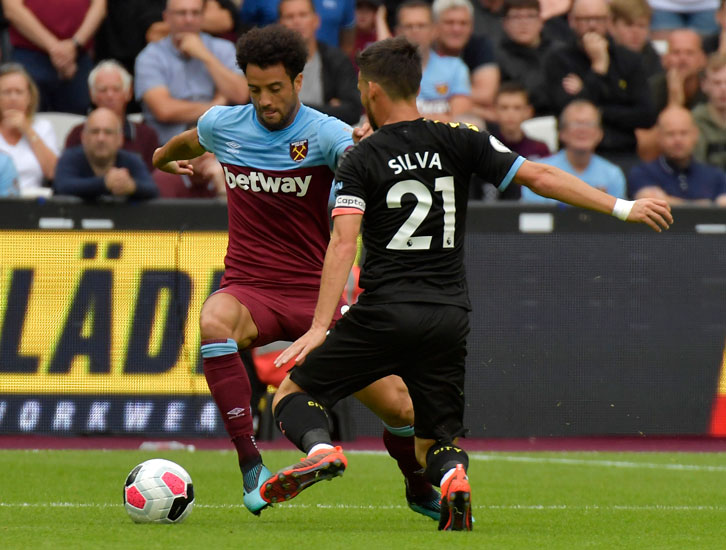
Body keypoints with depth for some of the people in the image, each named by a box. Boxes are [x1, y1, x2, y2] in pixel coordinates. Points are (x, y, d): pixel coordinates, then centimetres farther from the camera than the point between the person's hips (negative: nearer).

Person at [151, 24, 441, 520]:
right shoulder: (222, 126, 0)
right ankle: (249, 460, -33)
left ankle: (420, 490, 28)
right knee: (213, 323, -38)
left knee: (400, 406, -6)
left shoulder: (326, 134, -11)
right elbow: (187, 144, 26)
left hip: (315, 291, -1)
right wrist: (164, 158, 47)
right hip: (248, 288, 1)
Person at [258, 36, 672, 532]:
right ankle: (453, 477, -23)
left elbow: (343, 244, -11)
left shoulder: (361, 160, -1)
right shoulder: (460, 142, 5)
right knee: (436, 443, 13)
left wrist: (320, 326, -15)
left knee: (293, 392, 12)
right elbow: (538, 177, -1)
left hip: (384, 314, -3)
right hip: (450, 318, 3)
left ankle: (320, 448, -20)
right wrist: (622, 208, 3)